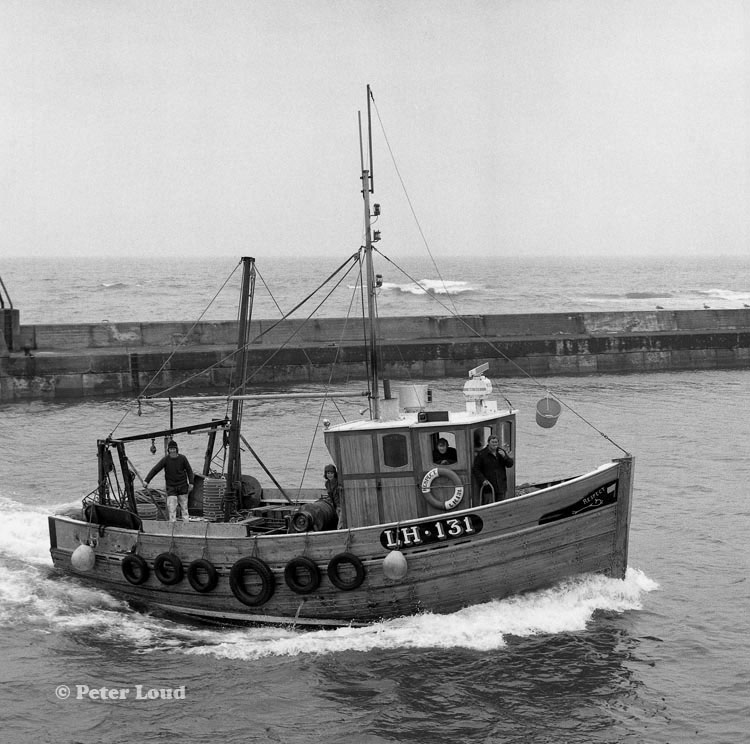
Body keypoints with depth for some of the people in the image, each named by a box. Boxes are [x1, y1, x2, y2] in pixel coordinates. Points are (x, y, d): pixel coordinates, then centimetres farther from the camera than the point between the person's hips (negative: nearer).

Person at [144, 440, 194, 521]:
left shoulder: (182, 458, -3)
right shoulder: (165, 460, -5)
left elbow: (189, 470, 7)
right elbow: (155, 470, -7)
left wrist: (191, 483, 2)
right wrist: (146, 480, -14)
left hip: (182, 487, 1)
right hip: (171, 487, -1)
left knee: (184, 507, 6)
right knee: (171, 508, -7)